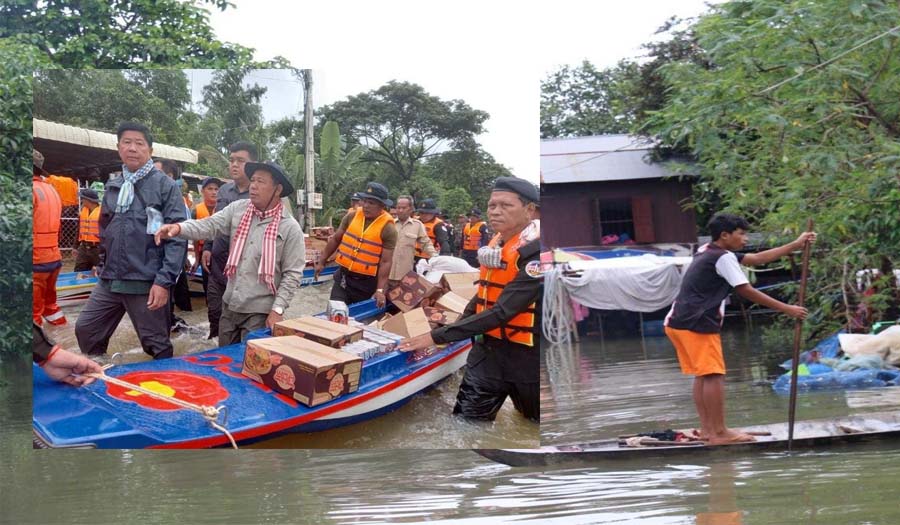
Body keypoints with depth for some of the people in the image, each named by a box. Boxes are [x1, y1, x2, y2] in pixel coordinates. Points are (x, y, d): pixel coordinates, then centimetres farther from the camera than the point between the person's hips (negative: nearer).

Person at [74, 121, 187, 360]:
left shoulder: (165, 186, -5)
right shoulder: (113, 186, 12)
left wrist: (164, 281, -18)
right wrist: (104, 268, 17)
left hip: (146, 283, -6)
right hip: (109, 281, 6)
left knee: (156, 347, 2)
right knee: (86, 331, 10)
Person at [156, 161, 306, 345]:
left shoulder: (290, 228, -9)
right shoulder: (237, 209, 3)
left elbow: (292, 274, -9)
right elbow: (210, 225, -7)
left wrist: (277, 309, -14)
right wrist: (179, 228, -26)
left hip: (260, 312, -5)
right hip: (229, 305, 5)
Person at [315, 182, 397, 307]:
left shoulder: (388, 228, -14)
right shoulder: (352, 216, -1)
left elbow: (386, 262, -16)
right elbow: (335, 239, 12)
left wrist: (380, 290, -21)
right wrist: (321, 262, 13)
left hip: (367, 282, -4)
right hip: (343, 276, 4)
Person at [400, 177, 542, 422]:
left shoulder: (535, 251, -22)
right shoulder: (496, 244, 5)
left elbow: (503, 312, -28)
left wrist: (438, 336, -27)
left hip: (527, 356, -7)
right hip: (487, 349, 7)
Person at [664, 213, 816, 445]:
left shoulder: (710, 252, 19)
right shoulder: (723, 258, -11)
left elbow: (757, 258, 22)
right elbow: (747, 292, -12)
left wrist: (795, 245, 21)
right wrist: (786, 309, -9)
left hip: (679, 322, 10)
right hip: (696, 325, -10)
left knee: (703, 375, 14)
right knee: (714, 375, -8)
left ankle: (707, 429, 17)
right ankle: (719, 432, -8)